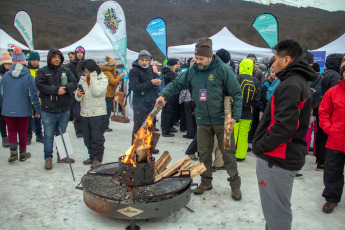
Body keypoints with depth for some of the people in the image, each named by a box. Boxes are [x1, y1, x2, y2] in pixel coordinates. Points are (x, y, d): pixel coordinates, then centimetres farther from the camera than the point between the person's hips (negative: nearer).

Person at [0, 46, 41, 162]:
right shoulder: (28, 76, -10)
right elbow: (34, 94, -10)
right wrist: (38, 110, -3)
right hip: (24, 110, -1)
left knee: (11, 130, 14)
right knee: (23, 131, 12)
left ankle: (13, 151, -2)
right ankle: (23, 153, 23)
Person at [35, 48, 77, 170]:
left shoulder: (66, 71, 9)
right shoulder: (42, 71, 2)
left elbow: (74, 84, -2)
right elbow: (41, 86, -12)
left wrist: (65, 87, -22)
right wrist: (56, 90, -20)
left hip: (64, 110, 3)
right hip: (48, 111, -3)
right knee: (48, 135, 3)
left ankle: (62, 156, 27)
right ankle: (48, 158, 16)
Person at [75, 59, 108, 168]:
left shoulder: (103, 78, -5)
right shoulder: (82, 79, 11)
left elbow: (97, 92, -21)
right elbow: (78, 97, 13)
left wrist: (92, 77, -16)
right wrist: (78, 94, -11)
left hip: (98, 113, -6)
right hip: (84, 113, 6)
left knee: (97, 137, -1)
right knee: (87, 138, 14)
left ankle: (97, 158, 13)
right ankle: (92, 156, 29)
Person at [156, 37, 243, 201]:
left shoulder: (223, 70, -11)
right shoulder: (193, 71, 2)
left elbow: (236, 94, -9)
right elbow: (177, 84, 8)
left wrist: (235, 116, -17)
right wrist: (164, 94, -10)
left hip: (222, 120, -4)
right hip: (203, 121, 4)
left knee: (228, 153, 5)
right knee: (204, 153, 12)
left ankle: (235, 184, 21)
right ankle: (206, 182, 29)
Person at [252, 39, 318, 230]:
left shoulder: (290, 85, -18)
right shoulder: (300, 82, 15)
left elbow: (284, 125, -28)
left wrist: (262, 146, -15)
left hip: (276, 159, -10)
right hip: (289, 157, 10)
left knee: (276, 213, 2)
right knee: (278, 209, 23)